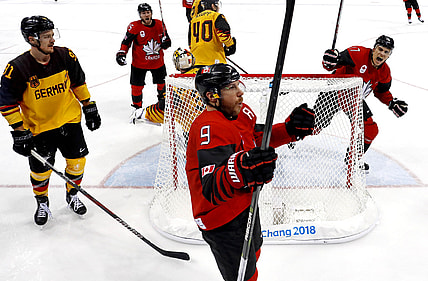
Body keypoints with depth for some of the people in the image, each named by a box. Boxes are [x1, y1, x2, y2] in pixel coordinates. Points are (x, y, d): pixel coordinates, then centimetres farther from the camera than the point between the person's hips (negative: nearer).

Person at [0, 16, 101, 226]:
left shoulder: (65, 56, -11)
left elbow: (78, 82, 5)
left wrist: (89, 107, 7)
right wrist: (19, 131, -13)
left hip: (69, 119, 3)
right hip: (38, 127, -2)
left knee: (77, 161, 8)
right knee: (40, 169, 6)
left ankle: (72, 195, 35)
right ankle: (42, 202, 35)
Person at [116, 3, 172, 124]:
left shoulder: (159, 25, -3)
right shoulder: (134, 27, -14)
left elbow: (166, 38, 8)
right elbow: (126, 41, -8)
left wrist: (166, 42, -15)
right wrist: (121, 53, -20)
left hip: (157, 61, 3)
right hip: (139, 63, -3)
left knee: (162, 84, 19)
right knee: (137, 86, 2)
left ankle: (163, 103, 43)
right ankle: (137, 108, 21)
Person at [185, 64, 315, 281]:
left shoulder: (240, 112, -4)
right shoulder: (209, 128, -33)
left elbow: (259, 138, 12)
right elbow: (212, 190, -41)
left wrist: (292, 128, -4)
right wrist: (239, 171, -61)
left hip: (245, 204, 10)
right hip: (223, 219, -10)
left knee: (253, 256, 33)